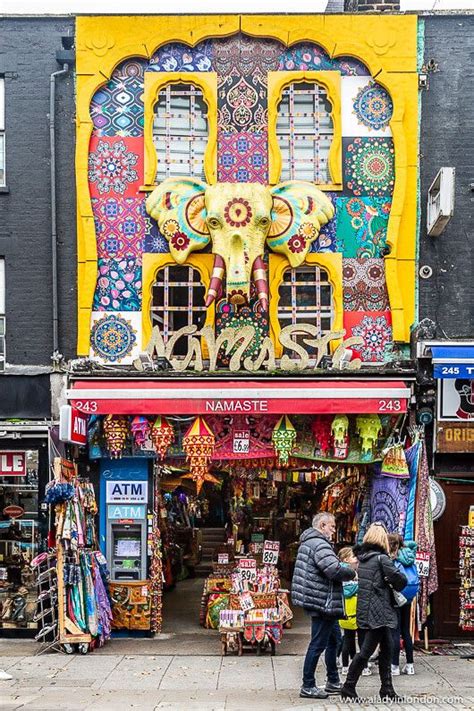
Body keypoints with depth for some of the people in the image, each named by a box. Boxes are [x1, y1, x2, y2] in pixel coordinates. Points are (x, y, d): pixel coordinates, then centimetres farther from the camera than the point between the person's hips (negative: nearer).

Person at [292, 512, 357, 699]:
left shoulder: (309, 542, 18)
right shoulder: (319, 544, -17)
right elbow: (335, 570, -27)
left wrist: (345, 567, 7)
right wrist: (352, 572, -9)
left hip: (324, 604, 11)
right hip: (322, 602, -11)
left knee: (334, 640, 19)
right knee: (318, 644, -4)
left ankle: (333, 682, 28)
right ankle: (308, 687, 2)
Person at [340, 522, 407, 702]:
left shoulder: (362, 557, 11)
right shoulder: (382, 558, -12)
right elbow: (400, 580, -13)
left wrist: (387, 584, 9)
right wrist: (397, 586, 8)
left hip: (365, 611, 8)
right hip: (378, 612, -8)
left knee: (386, 649, 13)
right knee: (366, 650, -3)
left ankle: (387, 690, 16)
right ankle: (348, 688, 2)